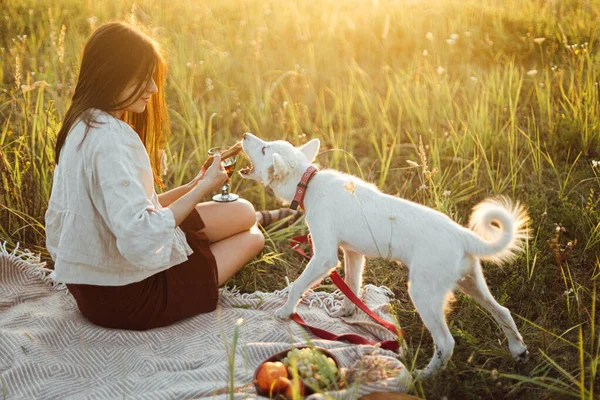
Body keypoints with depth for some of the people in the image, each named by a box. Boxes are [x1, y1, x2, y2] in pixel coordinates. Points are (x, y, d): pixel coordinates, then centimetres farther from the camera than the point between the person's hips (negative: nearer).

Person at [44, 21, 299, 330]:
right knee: (252, 238, 10)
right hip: (128, 296, -9)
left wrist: (190, 188, 4)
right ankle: (258, 220, 46)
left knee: (242, 211, 13)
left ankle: (257, 219, 48)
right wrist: (202, 189, -24)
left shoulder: (80, 126, 4)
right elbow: (140, 238, -35)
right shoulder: (113, 140, -28)